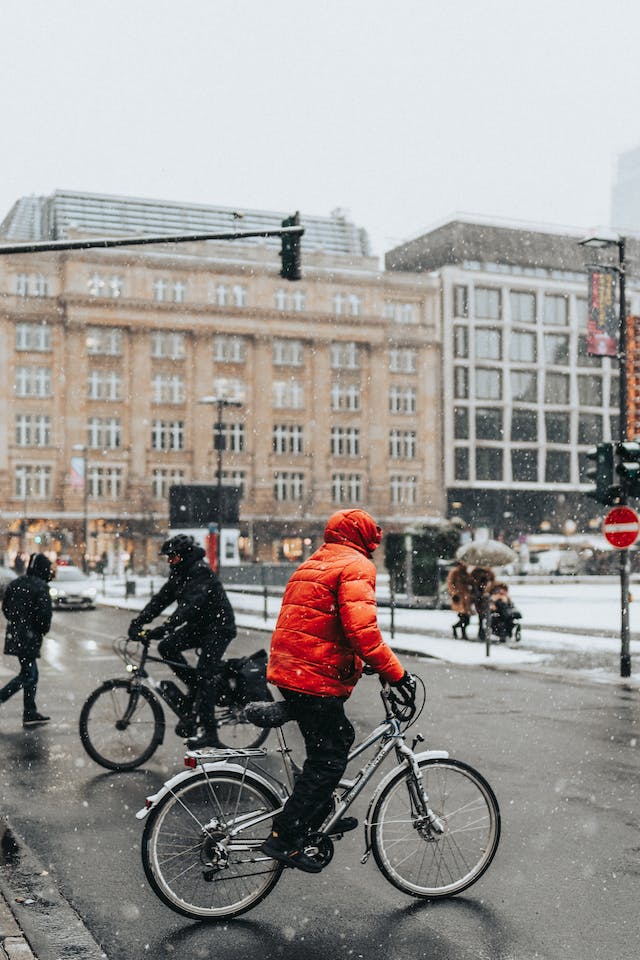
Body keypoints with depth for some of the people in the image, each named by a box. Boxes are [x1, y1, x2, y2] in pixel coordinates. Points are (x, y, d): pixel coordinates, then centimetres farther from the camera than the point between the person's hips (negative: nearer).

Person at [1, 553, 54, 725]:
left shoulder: (15, 583, 10)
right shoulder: (40, 587, -14)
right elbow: (44, 613, -19)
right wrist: (44, 629, -1)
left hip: (14, 633, 9)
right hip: (29, 635, -9)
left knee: (30, 674, 14)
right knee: (27, 675, -1)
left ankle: (31, 713, 17)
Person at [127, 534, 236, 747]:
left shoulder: (201, 572, -22)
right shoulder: (179, 573, 6)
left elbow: (189, 605, -34)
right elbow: (161, 598, 1)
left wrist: (163, 629, -42)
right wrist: (138, 621, -11)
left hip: (219, 627, -9)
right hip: (199, 625, 9)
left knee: (205, 677, -13)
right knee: (167, 647, -8)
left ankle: (209, 732, -8)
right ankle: (194, 685, 9)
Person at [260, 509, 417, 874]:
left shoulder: (312, 565, 20)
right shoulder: (356, 567, -10)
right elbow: (362, 629, -23)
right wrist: (397, 672, -19)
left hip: (289, 670, 10)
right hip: (316, 678, -9)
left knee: (339, 738, 23)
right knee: (328, 760, -2)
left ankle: (319, 817, 34)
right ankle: (285, 837, -2)